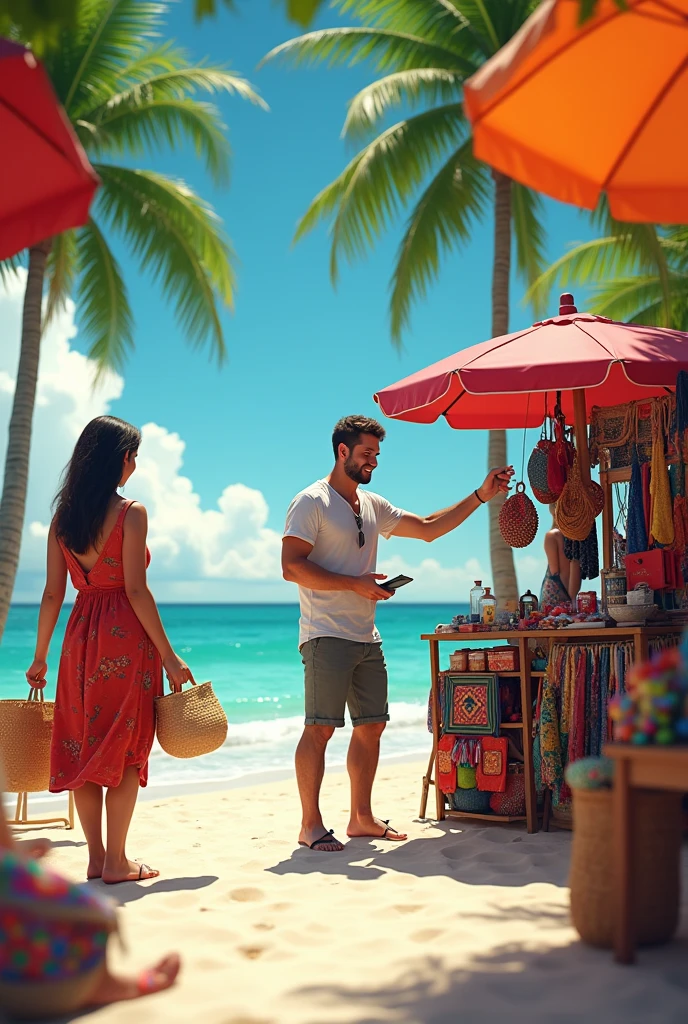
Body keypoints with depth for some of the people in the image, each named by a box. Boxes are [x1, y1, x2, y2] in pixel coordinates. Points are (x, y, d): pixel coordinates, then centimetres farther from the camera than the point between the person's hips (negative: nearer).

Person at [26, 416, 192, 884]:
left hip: (80, 635, 6)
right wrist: (169, 656, -10)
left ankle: (96, 857, 17)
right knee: (124, 748, 2)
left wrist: (40, 656, 15)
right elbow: (135, 590, -14)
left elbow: (53, 593, 7)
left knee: (82, 745, 11)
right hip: (126, 635, -5)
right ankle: (116, 862, 6)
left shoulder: (63, 516, 7)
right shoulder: (131, 513, -9)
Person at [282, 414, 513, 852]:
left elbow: (428, 528, 21)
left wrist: (481, 496, 14)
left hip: (367, 637, 8)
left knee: (371, 726, 10)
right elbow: (292, 566, -14)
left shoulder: (373, 506, 17)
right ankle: (311, 824, 0)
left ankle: (362, 817, 20)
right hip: (327, 635, -8)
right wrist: (354, 583, -17)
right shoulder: (312, 502, -5)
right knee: (320, 727, -8)